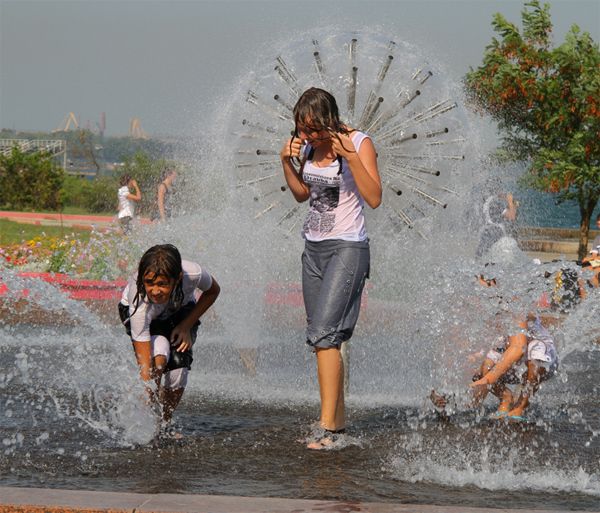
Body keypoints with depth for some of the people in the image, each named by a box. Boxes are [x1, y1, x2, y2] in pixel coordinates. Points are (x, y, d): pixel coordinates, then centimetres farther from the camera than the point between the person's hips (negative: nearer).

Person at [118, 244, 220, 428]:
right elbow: (145, 367, -42)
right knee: (158, 359, -31)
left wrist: (187, 325, -19)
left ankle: (165, 422, 3)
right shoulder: (140, 306, -43)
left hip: (181, 310, 3)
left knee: (178, 364, -20)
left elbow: (213, 291, -11)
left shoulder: (193, 274, -39)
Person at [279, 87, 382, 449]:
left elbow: (374, 198, -18)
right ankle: (339, 417, 15)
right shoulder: (308, 146, 8)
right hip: (314, 247, 7)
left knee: (324, 334, -17)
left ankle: (328, 426, -18)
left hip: (347, 248, -7)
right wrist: (287, 162, 2)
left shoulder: (359, 143, -11)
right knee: (322, 337, 7)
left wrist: (351, 157, -27)